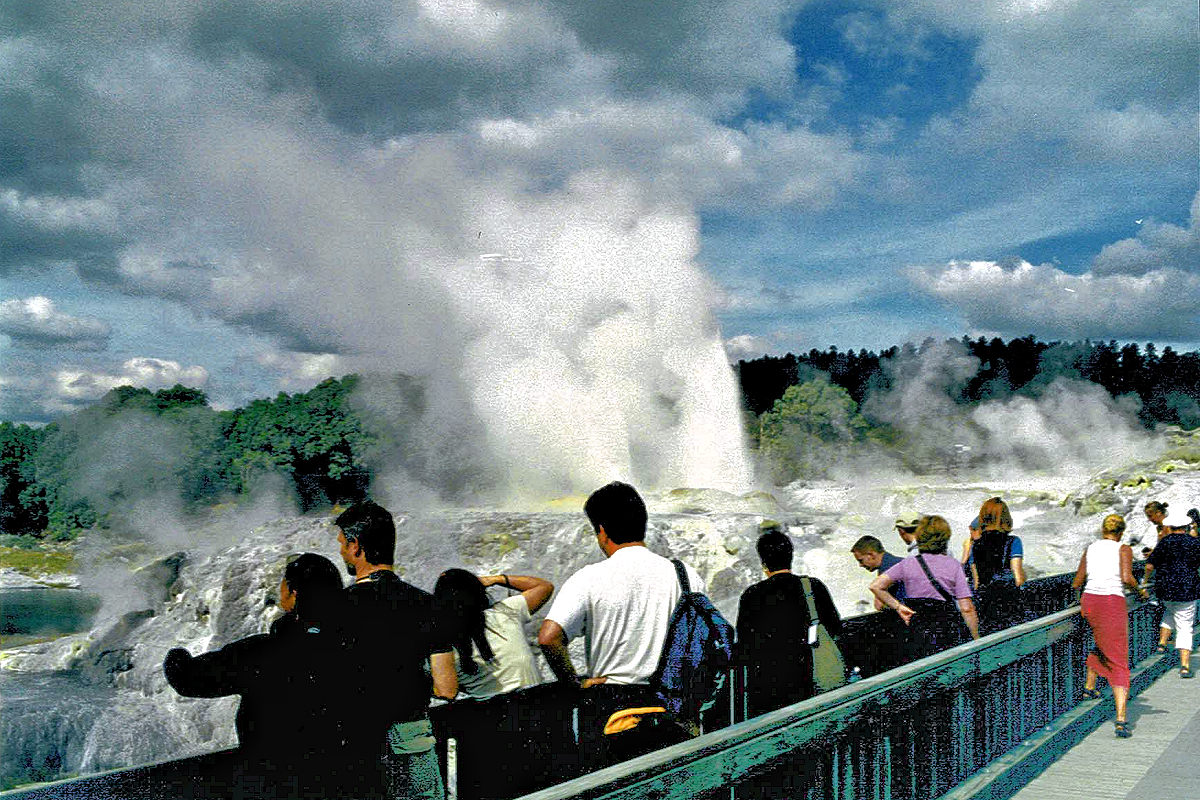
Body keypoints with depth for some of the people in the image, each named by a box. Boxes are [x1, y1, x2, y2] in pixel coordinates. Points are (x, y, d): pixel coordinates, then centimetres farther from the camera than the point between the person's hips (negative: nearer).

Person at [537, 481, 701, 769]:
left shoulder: (589, 579, -7)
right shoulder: (686, 576, 1)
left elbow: (549, 637, -18)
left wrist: (574, 681, -3)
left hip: (606, 706, -2)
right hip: (671, 708, 3)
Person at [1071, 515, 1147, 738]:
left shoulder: (1090, 549, 12)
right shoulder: (1124, 549, 0)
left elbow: (1076, 584, 12)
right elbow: (1126, 578, -16)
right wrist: (1139, 590, 3)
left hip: (1088, 602, 5)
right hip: (1113, 604, -4)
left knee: (1101, 644, 36)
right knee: (1119, 665, -2)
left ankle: (1089, 688, 43)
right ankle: (1121, 720, -15)